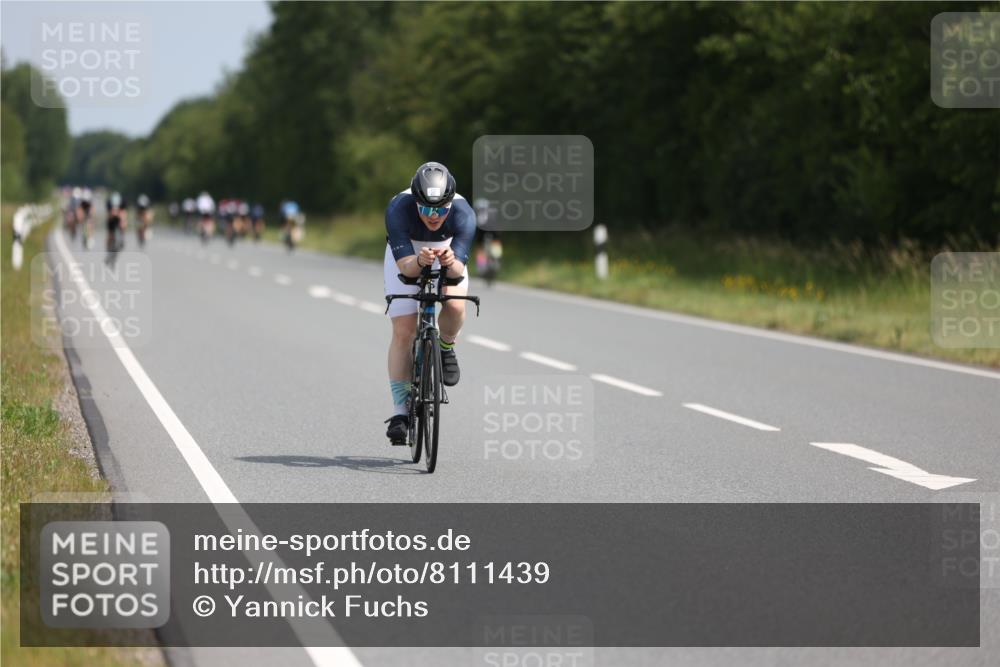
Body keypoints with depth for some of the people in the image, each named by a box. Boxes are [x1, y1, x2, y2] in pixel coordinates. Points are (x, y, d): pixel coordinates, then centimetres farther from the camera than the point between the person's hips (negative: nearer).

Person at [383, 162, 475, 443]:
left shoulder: (463, 214, -34)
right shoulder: (398, 209, -36)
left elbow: (459, 268, -38)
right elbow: (405, 265, -40)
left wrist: (451, 263, -61)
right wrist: (419, 261, -61)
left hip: (447, 253, 1)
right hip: (406, 254, -1)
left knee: (455, 305, -28)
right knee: (403, 332, -10)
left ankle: (445, 348, 4)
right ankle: (400, 409, -2)